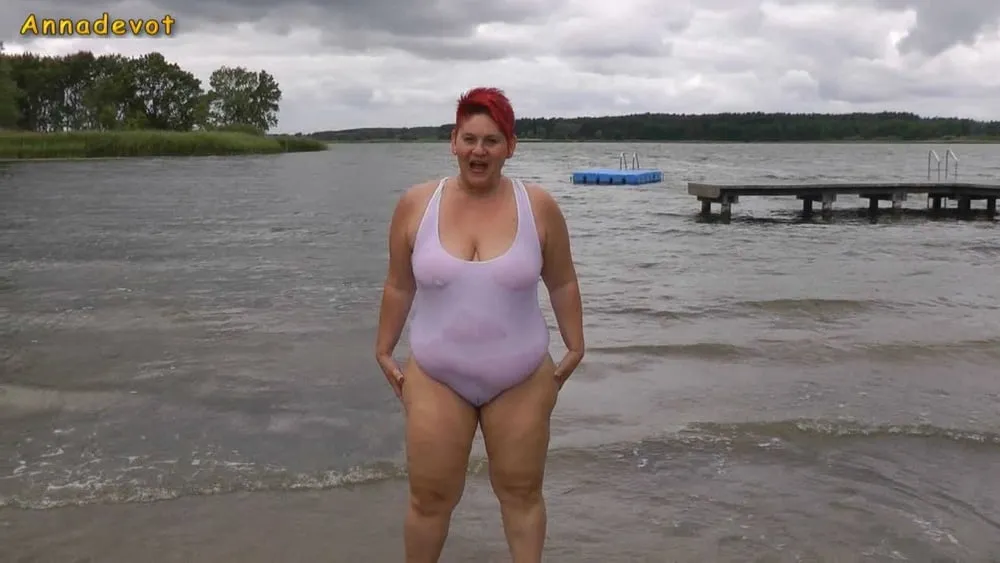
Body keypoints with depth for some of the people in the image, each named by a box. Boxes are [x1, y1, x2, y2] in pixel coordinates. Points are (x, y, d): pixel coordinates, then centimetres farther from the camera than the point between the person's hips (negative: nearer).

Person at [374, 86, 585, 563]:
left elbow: (562, 283, 4)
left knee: (522, 492, 13)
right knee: (430, 497, 7)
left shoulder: (538, 206, -6)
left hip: (522, 380, 0)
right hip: (436, 378, 0)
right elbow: (399, 286, 5)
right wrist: (384, 351, 7)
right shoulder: (415, 204, -5)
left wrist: (574, 348, 5)